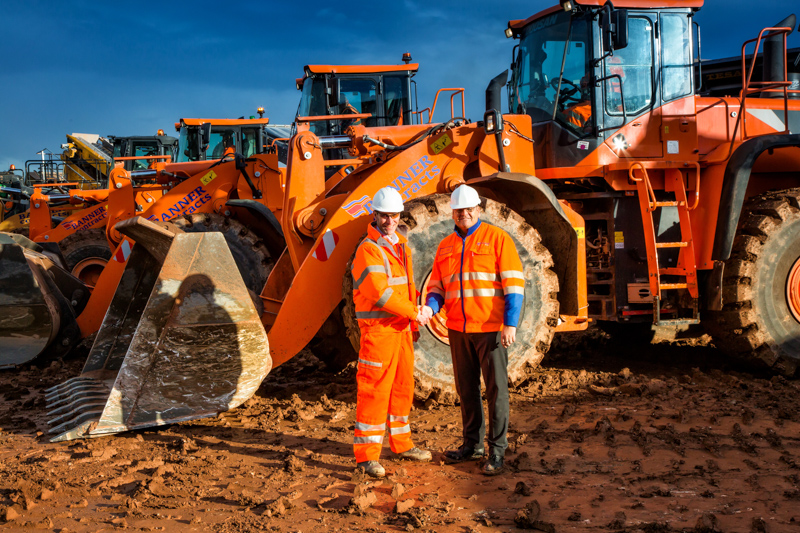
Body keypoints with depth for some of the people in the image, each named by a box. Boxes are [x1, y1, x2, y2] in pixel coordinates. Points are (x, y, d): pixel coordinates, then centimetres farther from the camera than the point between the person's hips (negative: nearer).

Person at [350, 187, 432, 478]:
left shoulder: (401, 246, 13)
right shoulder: (368, 250, -14)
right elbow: (380, 293, -22)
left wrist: (413, 323, 18)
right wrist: (413, 312, -13)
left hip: (401, 326, 8)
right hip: (378, 327, -8)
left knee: (403, 385, 16)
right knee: (374, 389, -7)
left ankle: (402, 443, 30)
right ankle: (367, 455, -2)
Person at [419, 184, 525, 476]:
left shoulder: (497, 238, -3)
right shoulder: (445, 246, 12)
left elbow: (514, 283, -7)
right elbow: (437, 286, 15)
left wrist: (510, 324, -15)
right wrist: (429, 308, -7)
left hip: (490, 328, -5)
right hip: (458, 329, 5)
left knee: (496, 389, 0)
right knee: (466, 389, 12)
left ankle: (497, 450, 6)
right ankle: (472, 444, 24)